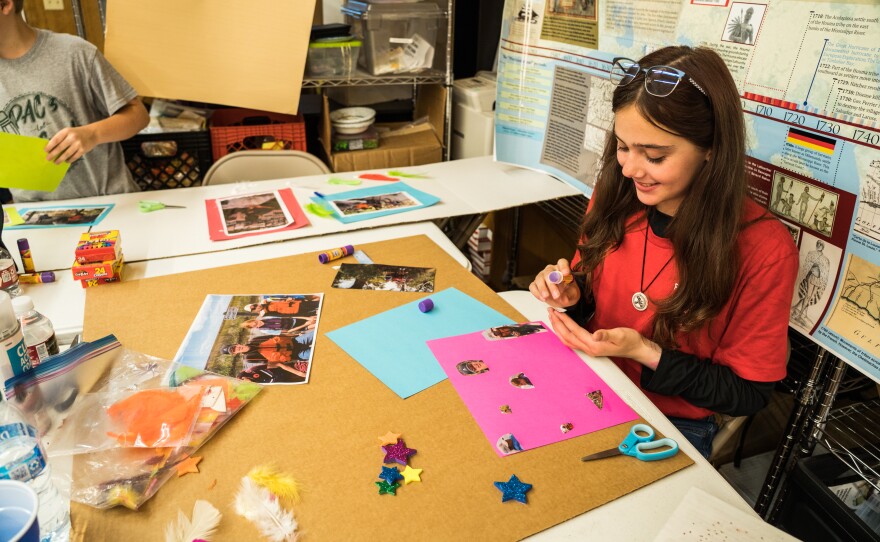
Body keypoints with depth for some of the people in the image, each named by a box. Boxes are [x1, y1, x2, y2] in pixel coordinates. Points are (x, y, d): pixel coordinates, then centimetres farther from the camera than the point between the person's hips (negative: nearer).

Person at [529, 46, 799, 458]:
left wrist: (645, 353, -22)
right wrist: (571, 293, -13)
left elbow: (747, 393, -11)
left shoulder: (765, 250, -20)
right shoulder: (615, 197, -7)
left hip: (674, 428, -4)